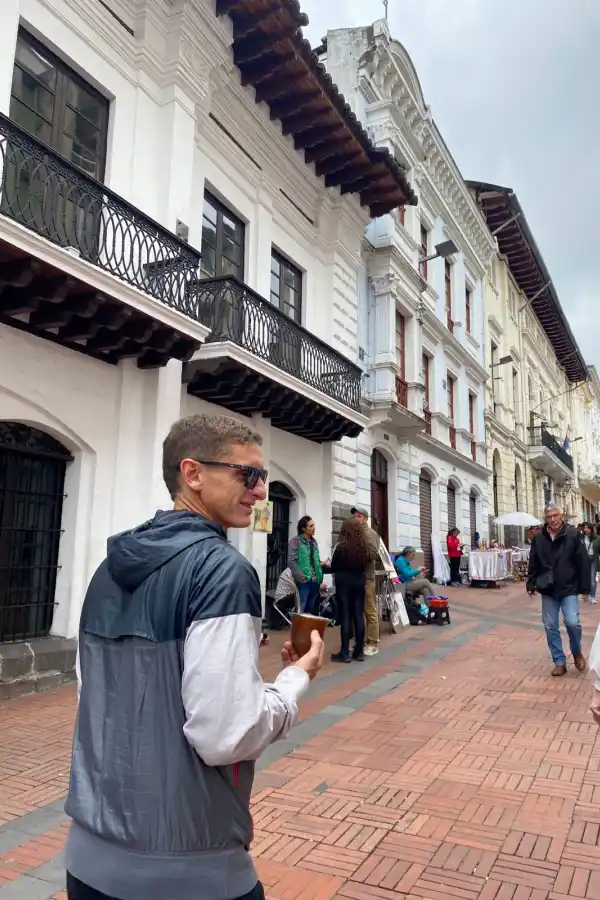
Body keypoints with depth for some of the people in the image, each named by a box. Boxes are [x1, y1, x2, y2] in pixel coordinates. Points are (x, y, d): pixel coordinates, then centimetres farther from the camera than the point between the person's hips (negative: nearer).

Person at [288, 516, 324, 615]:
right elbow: (291, 561, -13)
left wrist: (322, 564, 1)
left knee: (311, 612, 13)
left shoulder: (314, 542, 15)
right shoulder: (296, 541, -6)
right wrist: (302, 577, -17)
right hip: (304, 581, -7)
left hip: (315, 581, 7)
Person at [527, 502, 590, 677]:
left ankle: (577, 652, 19)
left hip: (569, 588, -3)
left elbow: (583, 562, -6)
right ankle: (559, 662, 17)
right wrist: (531, 584, 5)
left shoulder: (573, 535, -7)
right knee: (550, 626, 4)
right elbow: (533, 564, 8)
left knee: (572, 622, -11)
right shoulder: (538, 538, 1)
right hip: (548, 590, 3)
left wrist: (584, 587, -7)